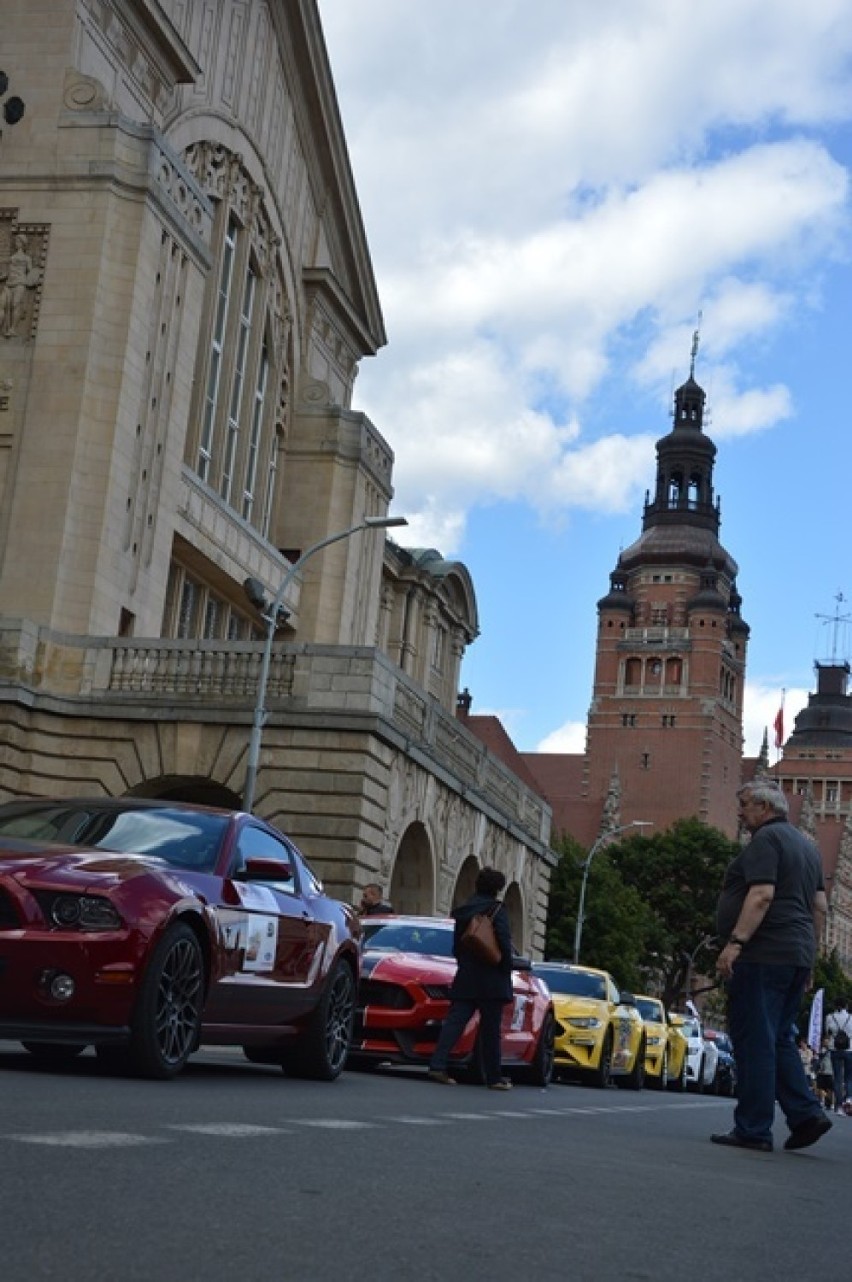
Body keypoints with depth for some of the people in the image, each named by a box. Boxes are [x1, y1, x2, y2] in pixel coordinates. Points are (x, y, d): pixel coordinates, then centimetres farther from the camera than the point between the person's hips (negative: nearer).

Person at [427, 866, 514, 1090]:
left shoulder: (463, 910, 11)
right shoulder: (496, 908, -8)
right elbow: (504, 941, -15)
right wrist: (507, 969, -5)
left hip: (465, 979, 5)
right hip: (491, 979, -5)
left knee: (454, 1022, 3)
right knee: (490, 1030, 2)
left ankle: (438, 1065, -10)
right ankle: (494, 1077, 8)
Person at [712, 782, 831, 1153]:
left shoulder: (765, 840, -7)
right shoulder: (806, 845, 21)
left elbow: (762, 894, -20)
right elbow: (820, 906, 20)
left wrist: (735, 941, -23)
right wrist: (808, 957, 22)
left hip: (763, 955, -10)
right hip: (797, 956, 10)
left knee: (754, 1041, -7)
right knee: (779, 1040, 15)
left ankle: (753, 1130, -6)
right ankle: (806, 1114, 5)